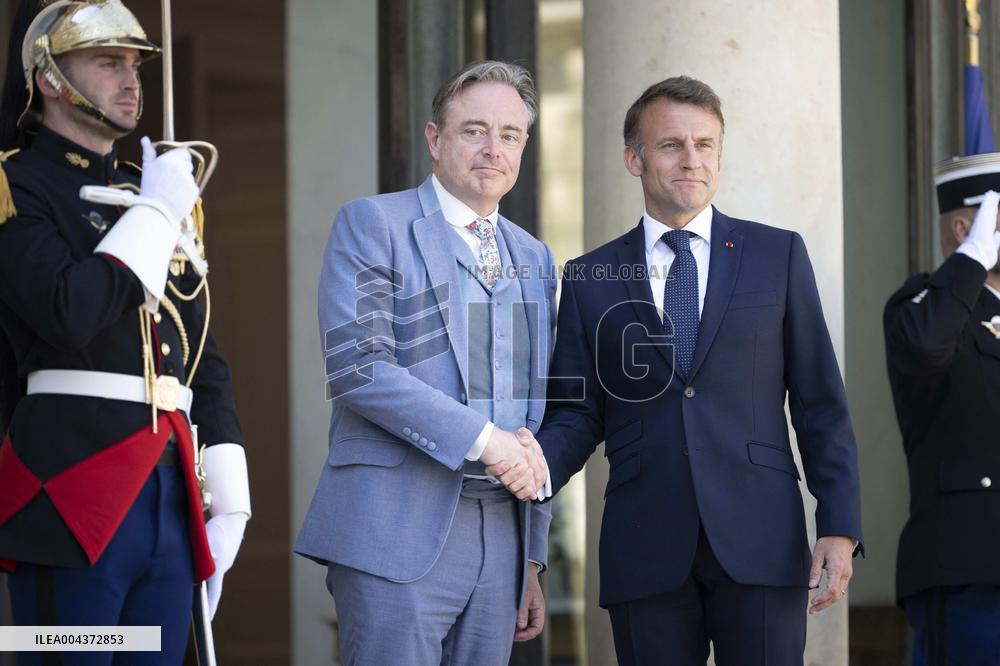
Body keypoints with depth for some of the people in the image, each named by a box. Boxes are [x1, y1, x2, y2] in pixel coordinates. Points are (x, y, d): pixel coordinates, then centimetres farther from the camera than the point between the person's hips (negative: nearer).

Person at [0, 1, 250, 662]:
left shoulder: (161, 193, 20)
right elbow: (71, 314, -20)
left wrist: (228, 500, 13)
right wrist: (154, 212, -8)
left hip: (173, 497, 7)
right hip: (74, 500, -7)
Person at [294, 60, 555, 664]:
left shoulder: (534, 259, 20)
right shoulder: (372, 224, 1)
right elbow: (356, 366, -13)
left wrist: (533, 558, 18)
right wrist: (483, 439, -17)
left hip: (500, 539, 6)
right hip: (399, 534, -6)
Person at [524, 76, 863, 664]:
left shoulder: (778, 256, 8)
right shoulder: (590, 280, 11)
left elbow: (820, 404, 6)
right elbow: (576, 416, 10)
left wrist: (840, 527, -2)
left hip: (758, 543, -1)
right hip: (646, 548, 1)